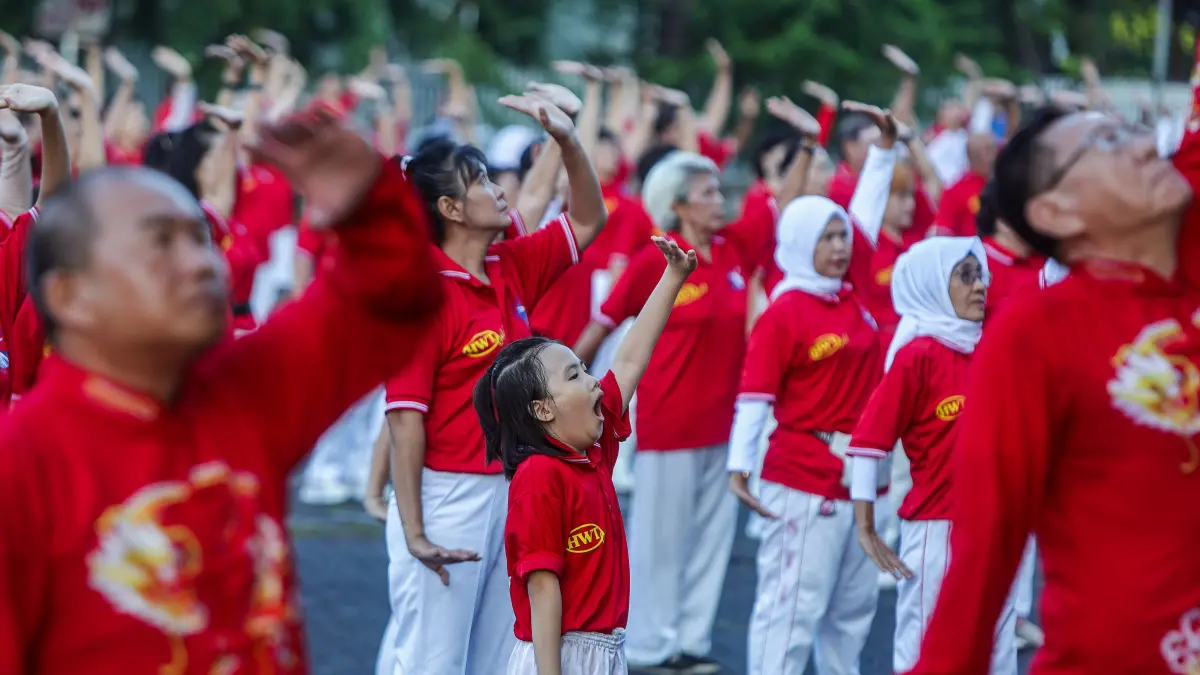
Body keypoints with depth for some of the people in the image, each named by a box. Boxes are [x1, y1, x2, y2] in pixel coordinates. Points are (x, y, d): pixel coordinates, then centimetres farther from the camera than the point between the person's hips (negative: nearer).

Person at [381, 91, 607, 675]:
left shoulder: (512, 268, 7)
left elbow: (587, 221, 19)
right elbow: (405, 415, -17)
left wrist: (567, 140, 2)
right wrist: (412, 530, -21)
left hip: (511, 491, 8)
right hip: (446, 495, -8)